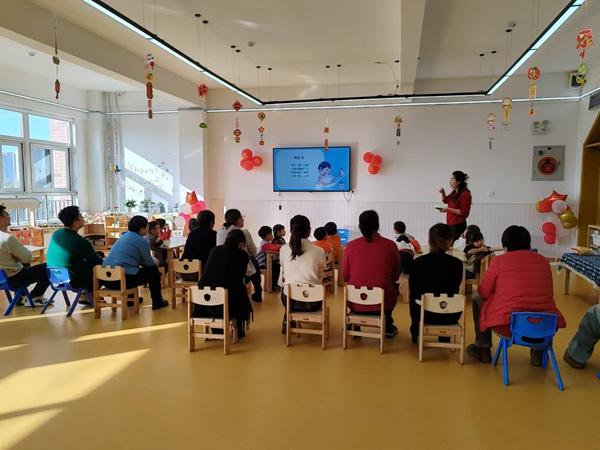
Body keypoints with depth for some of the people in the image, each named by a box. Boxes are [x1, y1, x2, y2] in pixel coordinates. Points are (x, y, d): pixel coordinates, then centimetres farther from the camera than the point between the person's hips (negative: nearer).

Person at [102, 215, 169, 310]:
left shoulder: (123, 237, 19)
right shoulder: (141, 240, -5)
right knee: (153, 270, 12)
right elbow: (149, 262, 4)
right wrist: (155, 260, 25)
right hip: (123, 279, -8)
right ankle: (157, 302, 20)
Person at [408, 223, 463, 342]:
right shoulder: (456, 263, -11)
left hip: (424, 314, 0)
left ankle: (415, 333, 48)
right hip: (450, 316, 0)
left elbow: (412, 288, 1)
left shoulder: (418, 262, -12)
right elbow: (455, 289, 5)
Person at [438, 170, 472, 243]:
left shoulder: (465, 194, -13)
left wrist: (449, 209, -18)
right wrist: (443, 193, 11)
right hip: (450, 223, 8)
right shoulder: (454, 192, 12)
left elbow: (464, 212, -17)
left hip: (458, 225, -8)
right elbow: (445, 200, 31)